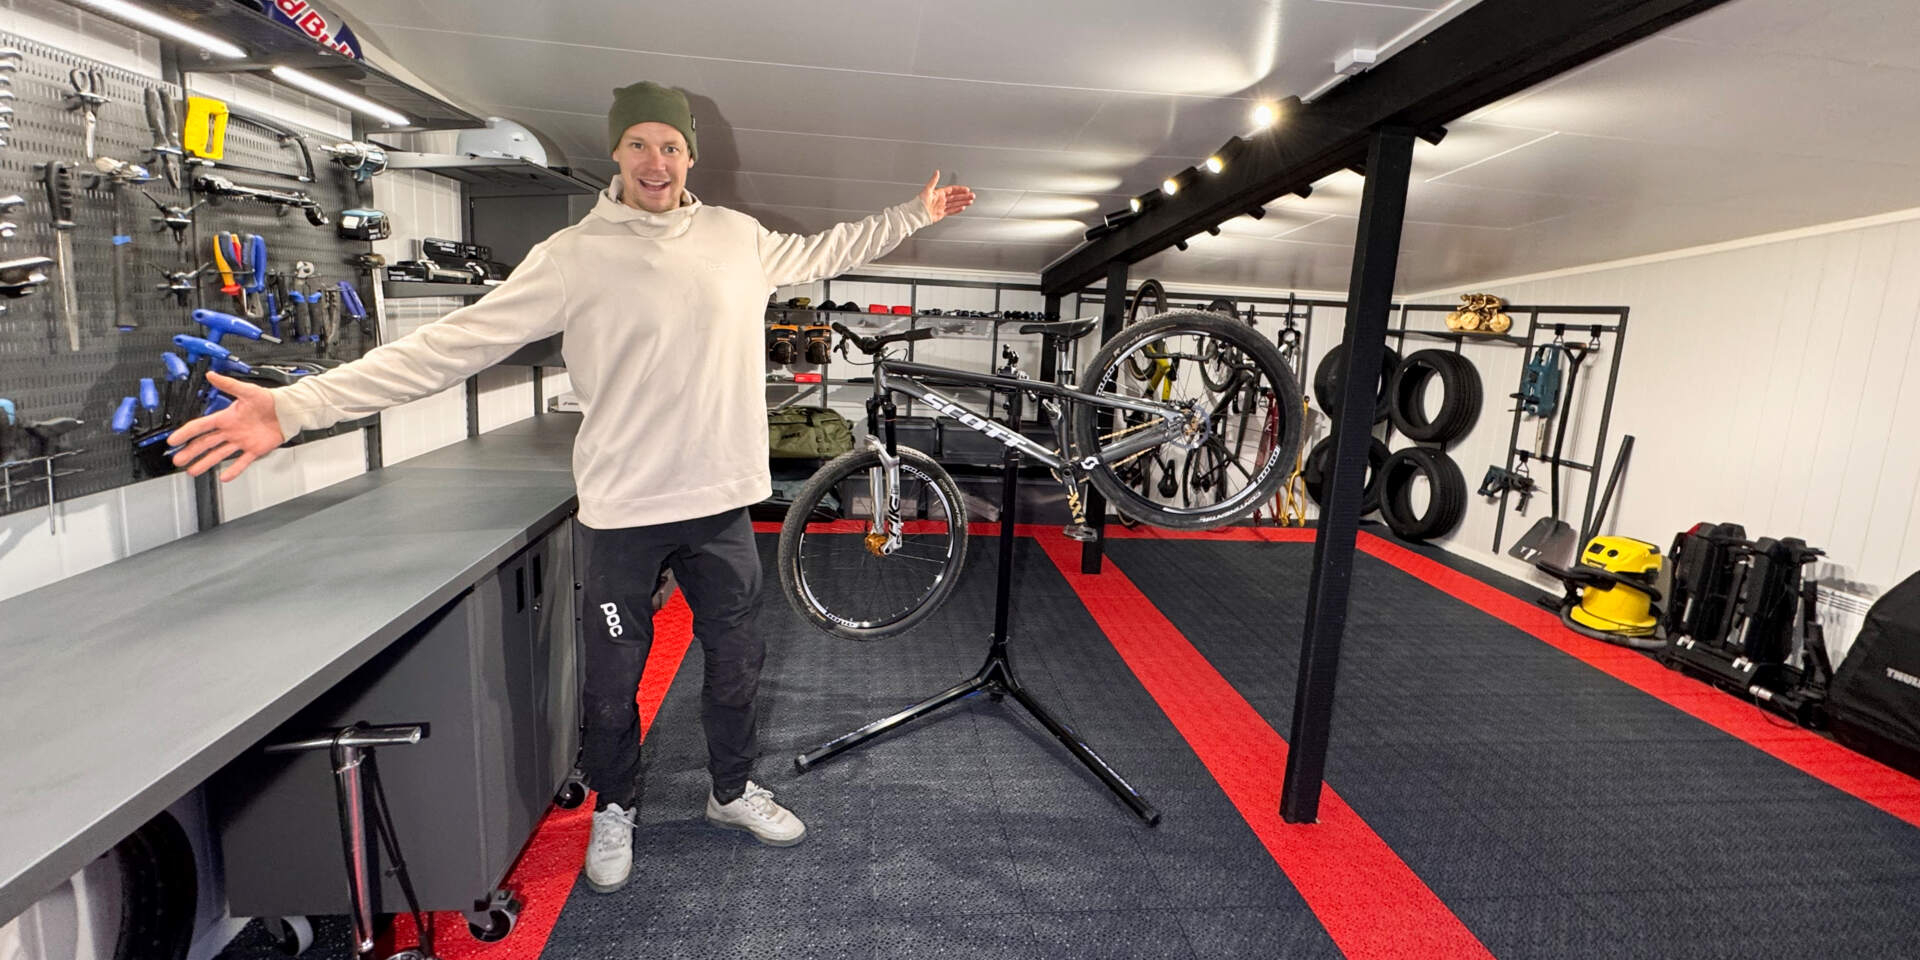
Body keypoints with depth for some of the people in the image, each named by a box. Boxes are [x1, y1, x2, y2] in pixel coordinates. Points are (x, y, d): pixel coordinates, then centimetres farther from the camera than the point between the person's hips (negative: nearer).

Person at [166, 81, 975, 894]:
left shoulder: (739, 237, 4)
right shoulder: (574, 256, -8)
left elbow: (819, 253, 22)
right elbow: (457, 342, -12)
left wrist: (912, 214, 24)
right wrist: (297, 406, -18)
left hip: (723, 501, 3)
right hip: (623, 511, -3)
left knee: (736, 659, 17)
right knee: (614, 678, 12)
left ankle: (732, 790, 43)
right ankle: (614, 809, 41)